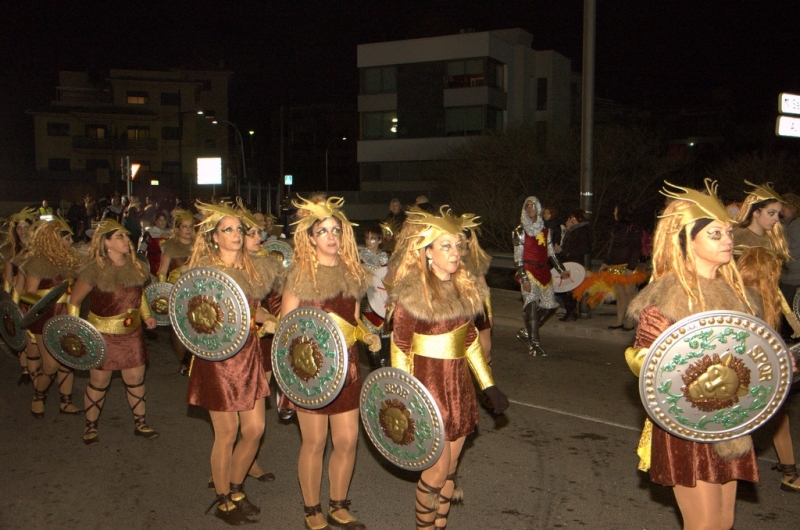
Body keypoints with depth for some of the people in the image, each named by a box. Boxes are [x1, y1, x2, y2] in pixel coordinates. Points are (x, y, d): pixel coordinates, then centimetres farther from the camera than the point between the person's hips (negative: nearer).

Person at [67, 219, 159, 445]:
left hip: (132, 334, 5)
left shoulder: (134, 266, -1)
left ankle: (140, 423, 26)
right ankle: (90, 426, 29)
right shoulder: (94, 270, -18)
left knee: (136, 380, 10)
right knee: (98, 382, 9)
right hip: (102, 335, -4)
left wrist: (147, 316, 5)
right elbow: (73, 302, -9)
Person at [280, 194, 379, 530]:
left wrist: (367, 336, -2)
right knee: (315, 442, 6)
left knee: (348, 440, 8)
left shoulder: (352, 272, 7)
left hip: (345, 364, 5)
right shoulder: (300, 274, -8)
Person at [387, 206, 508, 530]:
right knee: (438, 468, -1)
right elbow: (399, 350, -12)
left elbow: (470, 341, 13)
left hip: (459, 386, 6)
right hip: (428, 387, -6)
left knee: (450, 466, 13)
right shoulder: (411, 294, -15)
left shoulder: (464, 288, 5)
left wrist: (489, 387, 12)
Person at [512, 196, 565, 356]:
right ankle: (534, 344, -8)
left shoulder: (545, 230, 14)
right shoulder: (520, 230, -2)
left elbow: (551, 253, 19)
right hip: (529, 270, -6)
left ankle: (526, 332, 17)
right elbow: (518, 256, -6)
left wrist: (561, 270, 15)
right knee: (532, 304, -14)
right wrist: (524, 278, -14)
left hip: (544, 271, 6)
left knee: (550, 306, 2)